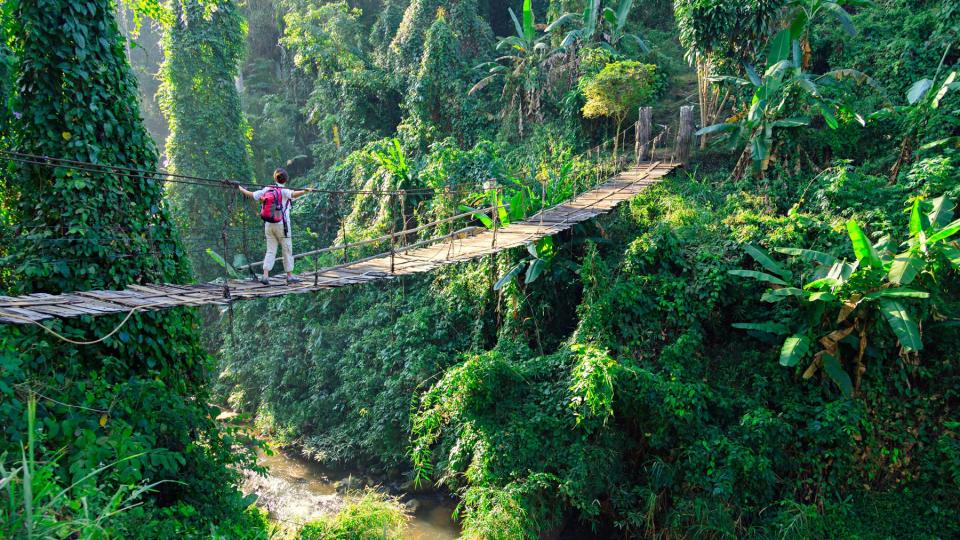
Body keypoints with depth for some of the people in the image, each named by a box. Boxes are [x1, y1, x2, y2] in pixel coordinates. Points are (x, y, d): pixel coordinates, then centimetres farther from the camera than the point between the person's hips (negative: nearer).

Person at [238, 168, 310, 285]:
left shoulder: (266, 190, 4)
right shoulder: (284, 191, -9)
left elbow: (251, 195, 12)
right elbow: (293, 194, -31)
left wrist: (240, 188, 28)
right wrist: (304, 192, -45)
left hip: (268, 225, 4)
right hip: (281, 225, -4)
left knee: (270, 251, 7)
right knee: (287, 250, 6)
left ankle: (265, 276, -3)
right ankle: (290, 276, 11)